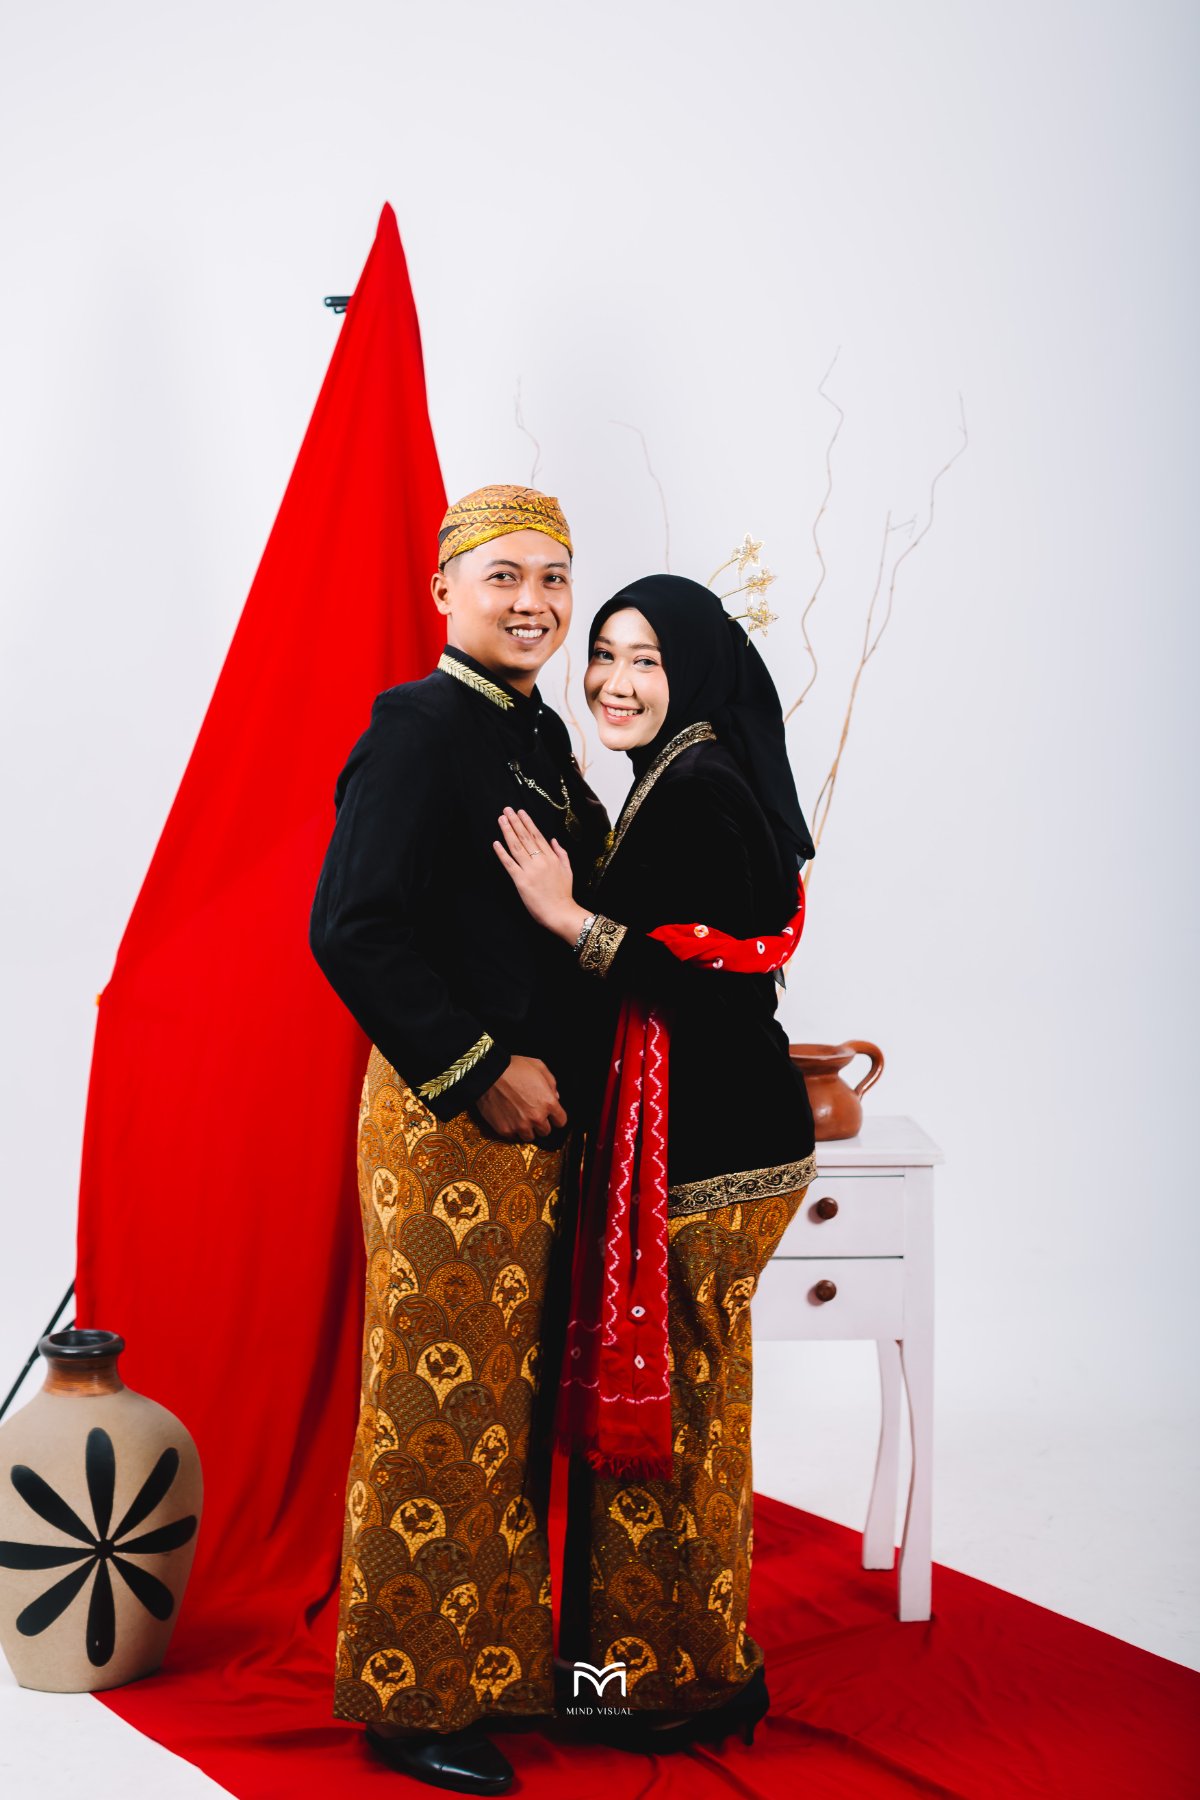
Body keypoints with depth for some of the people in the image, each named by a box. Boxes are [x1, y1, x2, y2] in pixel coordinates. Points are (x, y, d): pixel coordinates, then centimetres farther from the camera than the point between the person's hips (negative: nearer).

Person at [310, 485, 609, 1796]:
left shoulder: (540, 736, 13)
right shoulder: (419, 728, -13)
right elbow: (351, 927, -21)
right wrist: (480, 1069, -18)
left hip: (530, 1112, 9)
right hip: (446, 1114, -9)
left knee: (513, 1400, 16)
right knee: (442, 1404, -1)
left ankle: (500, 1656, 30)